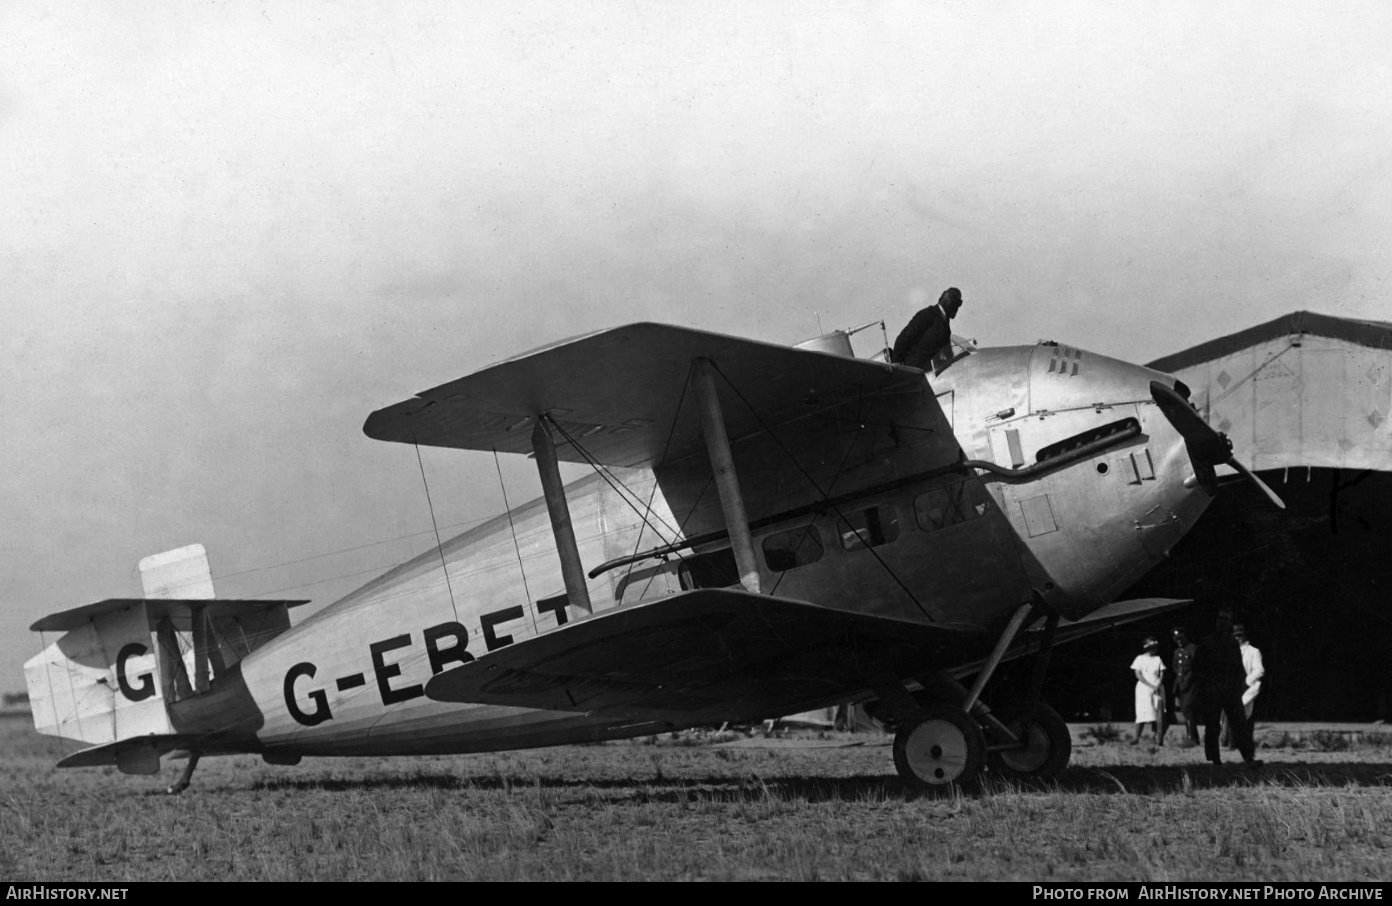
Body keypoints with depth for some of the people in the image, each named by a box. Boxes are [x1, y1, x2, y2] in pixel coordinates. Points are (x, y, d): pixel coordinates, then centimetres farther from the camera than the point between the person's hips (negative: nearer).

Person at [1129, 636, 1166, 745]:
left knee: (1159, 713, -8)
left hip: (1157, 689, 3)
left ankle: (1159, 738, -11)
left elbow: (1162, 674, 8)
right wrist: (1151, 686, -13)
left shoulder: (1158, 659, 12)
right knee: (1142, 713, -8)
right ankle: (1137, 737, -4)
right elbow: (1138, 675, -4)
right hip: (1144, 688, -3)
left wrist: (1158, 685, -12)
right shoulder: (1140, 659, 4)